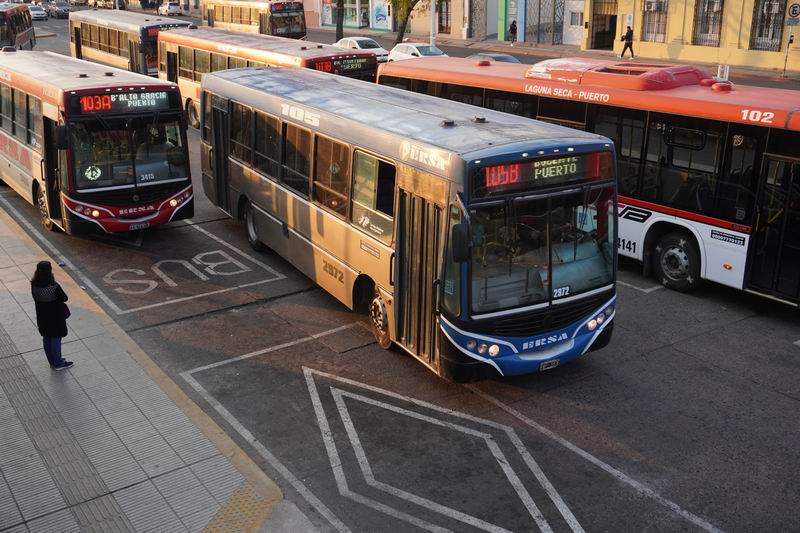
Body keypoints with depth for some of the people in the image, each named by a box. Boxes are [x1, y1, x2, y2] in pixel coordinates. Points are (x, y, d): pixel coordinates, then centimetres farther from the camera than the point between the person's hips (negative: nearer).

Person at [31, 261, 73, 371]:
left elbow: (36, 299, 1)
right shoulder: (54, 286, -29)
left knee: (46, 339, 20)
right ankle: (58, 364, 24)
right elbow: (64, 298, -17)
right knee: (56, 339, 10)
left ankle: (53, 362, 37)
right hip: (55, 317, -6)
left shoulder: (34, 286, -12)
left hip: (42, 317, 6)